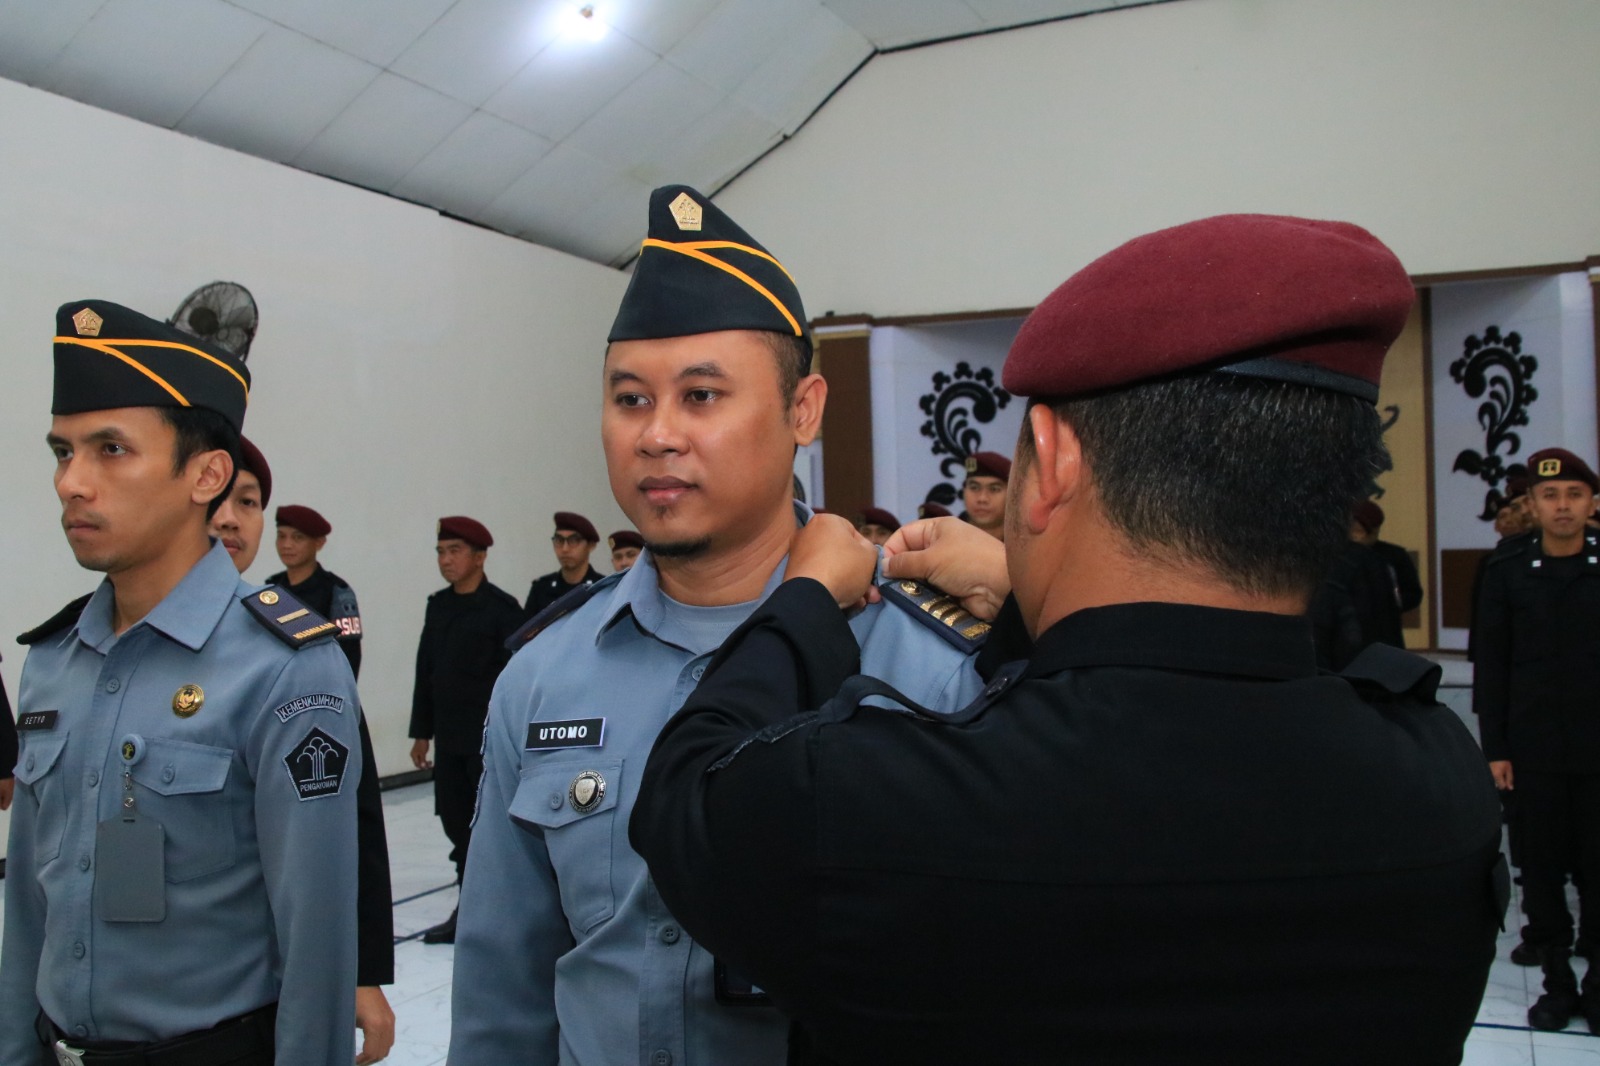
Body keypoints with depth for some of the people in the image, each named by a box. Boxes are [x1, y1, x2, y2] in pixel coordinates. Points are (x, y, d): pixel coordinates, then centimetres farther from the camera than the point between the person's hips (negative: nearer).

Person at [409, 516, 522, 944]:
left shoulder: (502, 608, -9)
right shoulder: (438, 605, 10)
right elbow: (425, 670, 12)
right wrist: (421, 731, 11)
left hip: (491, 736, -6)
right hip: (449, 736, 6)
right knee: (456, 821, 11)